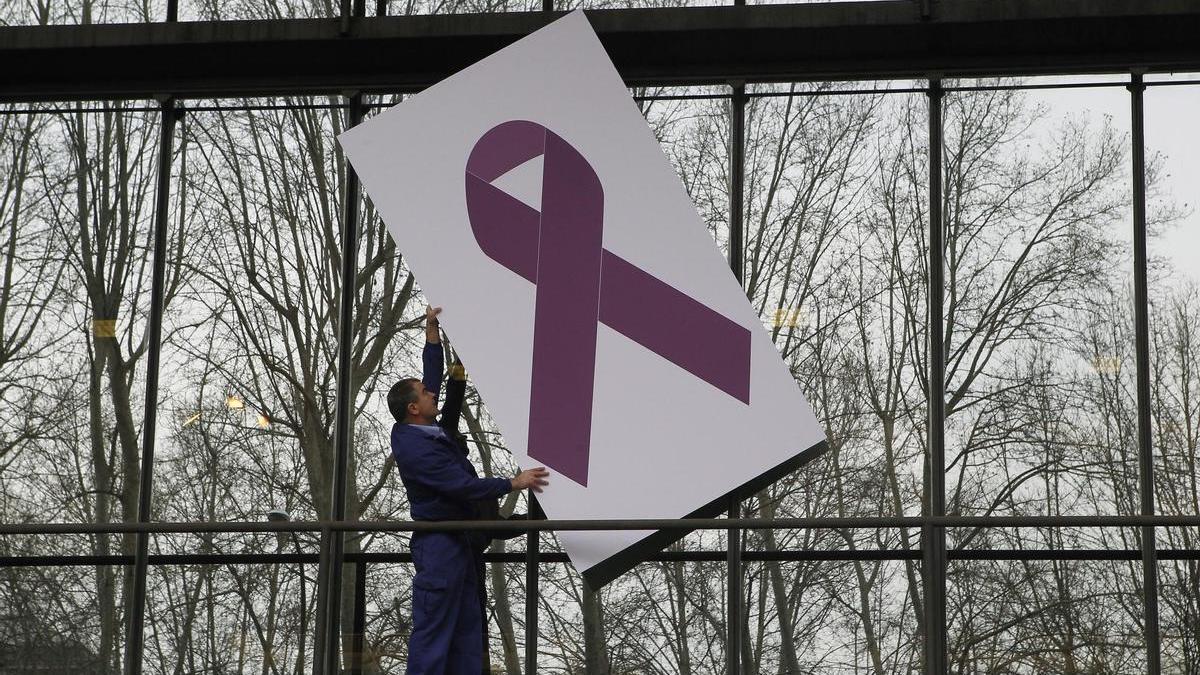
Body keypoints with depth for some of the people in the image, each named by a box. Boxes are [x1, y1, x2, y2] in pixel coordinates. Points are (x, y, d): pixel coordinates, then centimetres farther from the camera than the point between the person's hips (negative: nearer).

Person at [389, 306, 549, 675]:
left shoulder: (427, 428, 8)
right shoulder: (414, 447, -20)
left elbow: (433, 377, 24)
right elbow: (463, 486, -22)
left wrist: (432, 332, 25)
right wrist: (514, 483, -15)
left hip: (462, 543, 10)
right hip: (439, 544, -10)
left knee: (469, 631, 8)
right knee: (432, 632, -11)